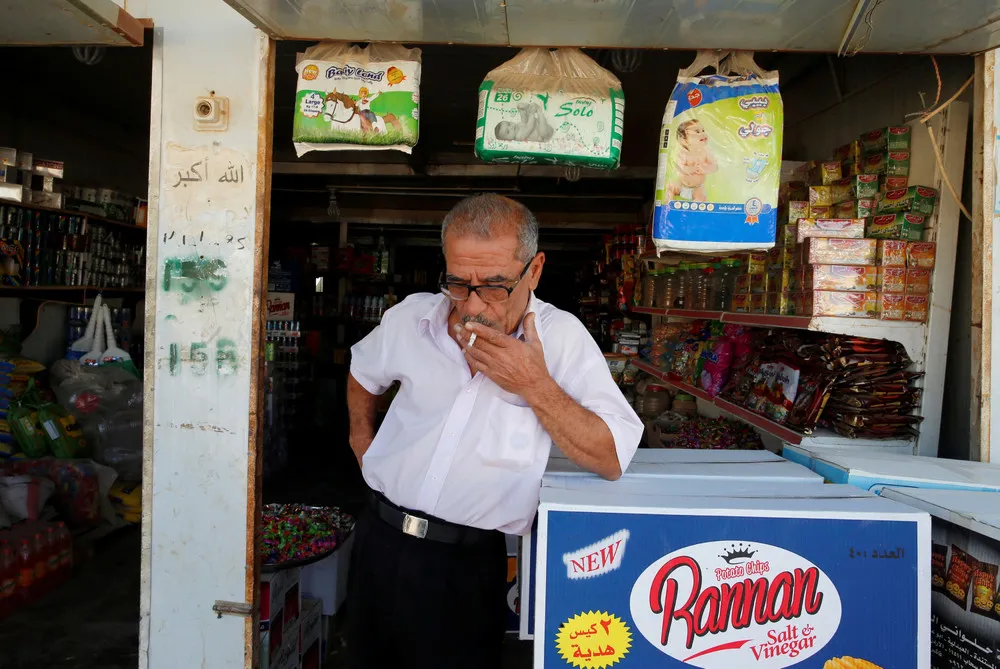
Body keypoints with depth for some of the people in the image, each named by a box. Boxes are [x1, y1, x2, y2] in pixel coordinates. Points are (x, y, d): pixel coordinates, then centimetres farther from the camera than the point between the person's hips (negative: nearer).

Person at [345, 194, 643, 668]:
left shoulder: (562, 338, -13)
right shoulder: (410, 318, -2)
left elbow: (613, 459, -19)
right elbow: (363, 370, 21)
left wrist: (536, 386, -25)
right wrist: (360, 434, 12)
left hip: (468, 563, -4)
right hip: (379, 540, 4)